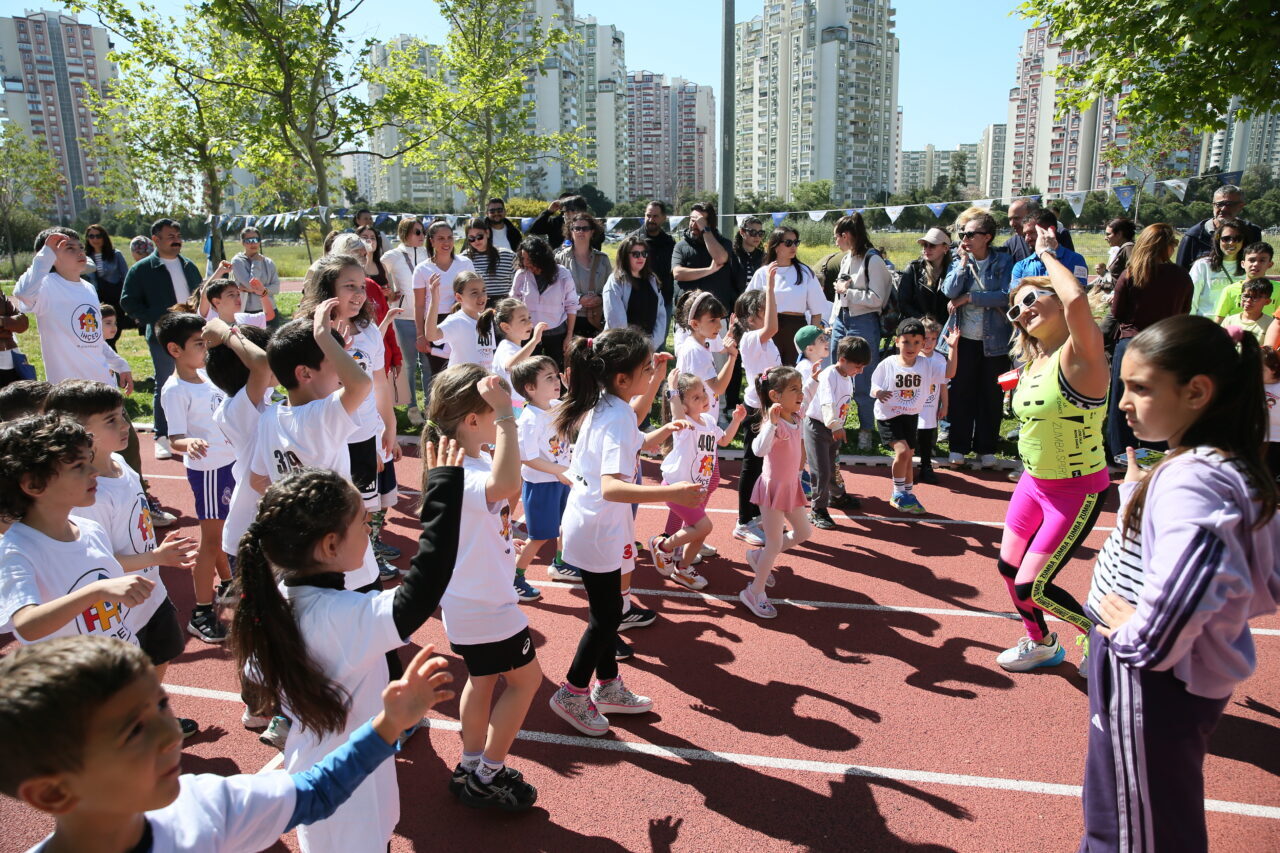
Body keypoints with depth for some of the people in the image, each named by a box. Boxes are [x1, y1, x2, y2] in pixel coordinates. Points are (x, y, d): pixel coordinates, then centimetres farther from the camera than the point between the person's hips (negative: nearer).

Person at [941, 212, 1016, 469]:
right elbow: (950, 291, -10)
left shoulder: (1003, 262, -2)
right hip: (964, 338, 2)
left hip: (994, 339, -2)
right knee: (961, 393, 5)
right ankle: (959, 447, 16)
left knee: (991, 395, 7)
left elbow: (1006, 296, -15)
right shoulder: (959, 260, 5)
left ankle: (986, 448, 18)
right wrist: (964, 262, -12)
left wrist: (969, 298, -14)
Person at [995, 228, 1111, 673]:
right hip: (1033, 483, 8)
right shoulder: (1031, 366, 3)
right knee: (1008, 567, 15)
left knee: (1031, 587, -5)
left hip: (1076, 491, -8)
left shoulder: (1079, 354, -22)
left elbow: (1077, 300, -42)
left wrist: (1047, 253, -27)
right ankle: (1041, 644, 41)